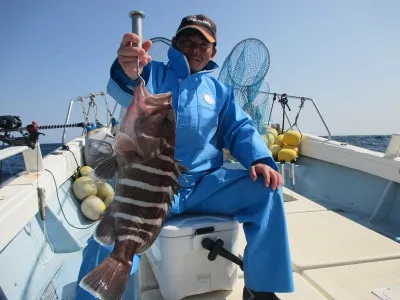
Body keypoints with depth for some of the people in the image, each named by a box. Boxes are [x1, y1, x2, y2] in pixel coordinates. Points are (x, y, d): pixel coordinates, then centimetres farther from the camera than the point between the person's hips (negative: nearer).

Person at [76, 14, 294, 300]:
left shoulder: (220, 90, 18)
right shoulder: (154, 74, 8)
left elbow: (241, 130, 10)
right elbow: (129, 91, -14)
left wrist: (260, 159, -12)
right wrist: (128, 71, -40)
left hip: (205, 185, 3)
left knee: (266, 189, -18)